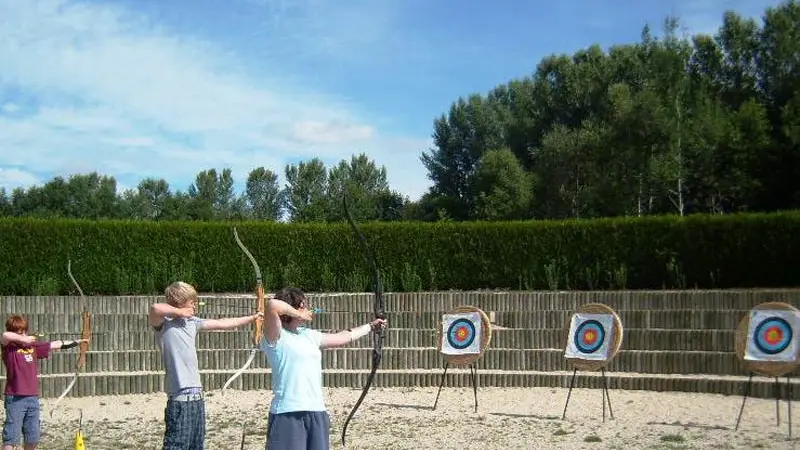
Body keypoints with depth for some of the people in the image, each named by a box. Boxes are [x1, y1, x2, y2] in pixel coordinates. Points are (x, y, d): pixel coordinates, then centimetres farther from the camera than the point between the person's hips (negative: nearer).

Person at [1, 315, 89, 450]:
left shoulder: (33, 345, 11)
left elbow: (56, 344, 18)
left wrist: (78, 341, 20)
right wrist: (23, 339, -16)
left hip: (33, 398, 6)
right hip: (15, 399, -6)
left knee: (33, 437, 14)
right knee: (11, 437, -6)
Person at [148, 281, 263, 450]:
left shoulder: (191, 321, 14)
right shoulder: (163, 323, -9)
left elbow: (221, 324, 24)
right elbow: (155, 308, -31)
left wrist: (252, 317, 29)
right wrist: (179, 311, -14)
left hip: (197, 395, 8)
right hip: (180, 398, -8)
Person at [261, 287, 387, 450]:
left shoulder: (309, 335, 16)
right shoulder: (275, 338, -7)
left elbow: (342, 337, 29)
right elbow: (273, 305, -26)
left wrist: (370, 326, 39)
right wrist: (298, 314, -9)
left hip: (317, 412, 8)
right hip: (287, 414, -7)